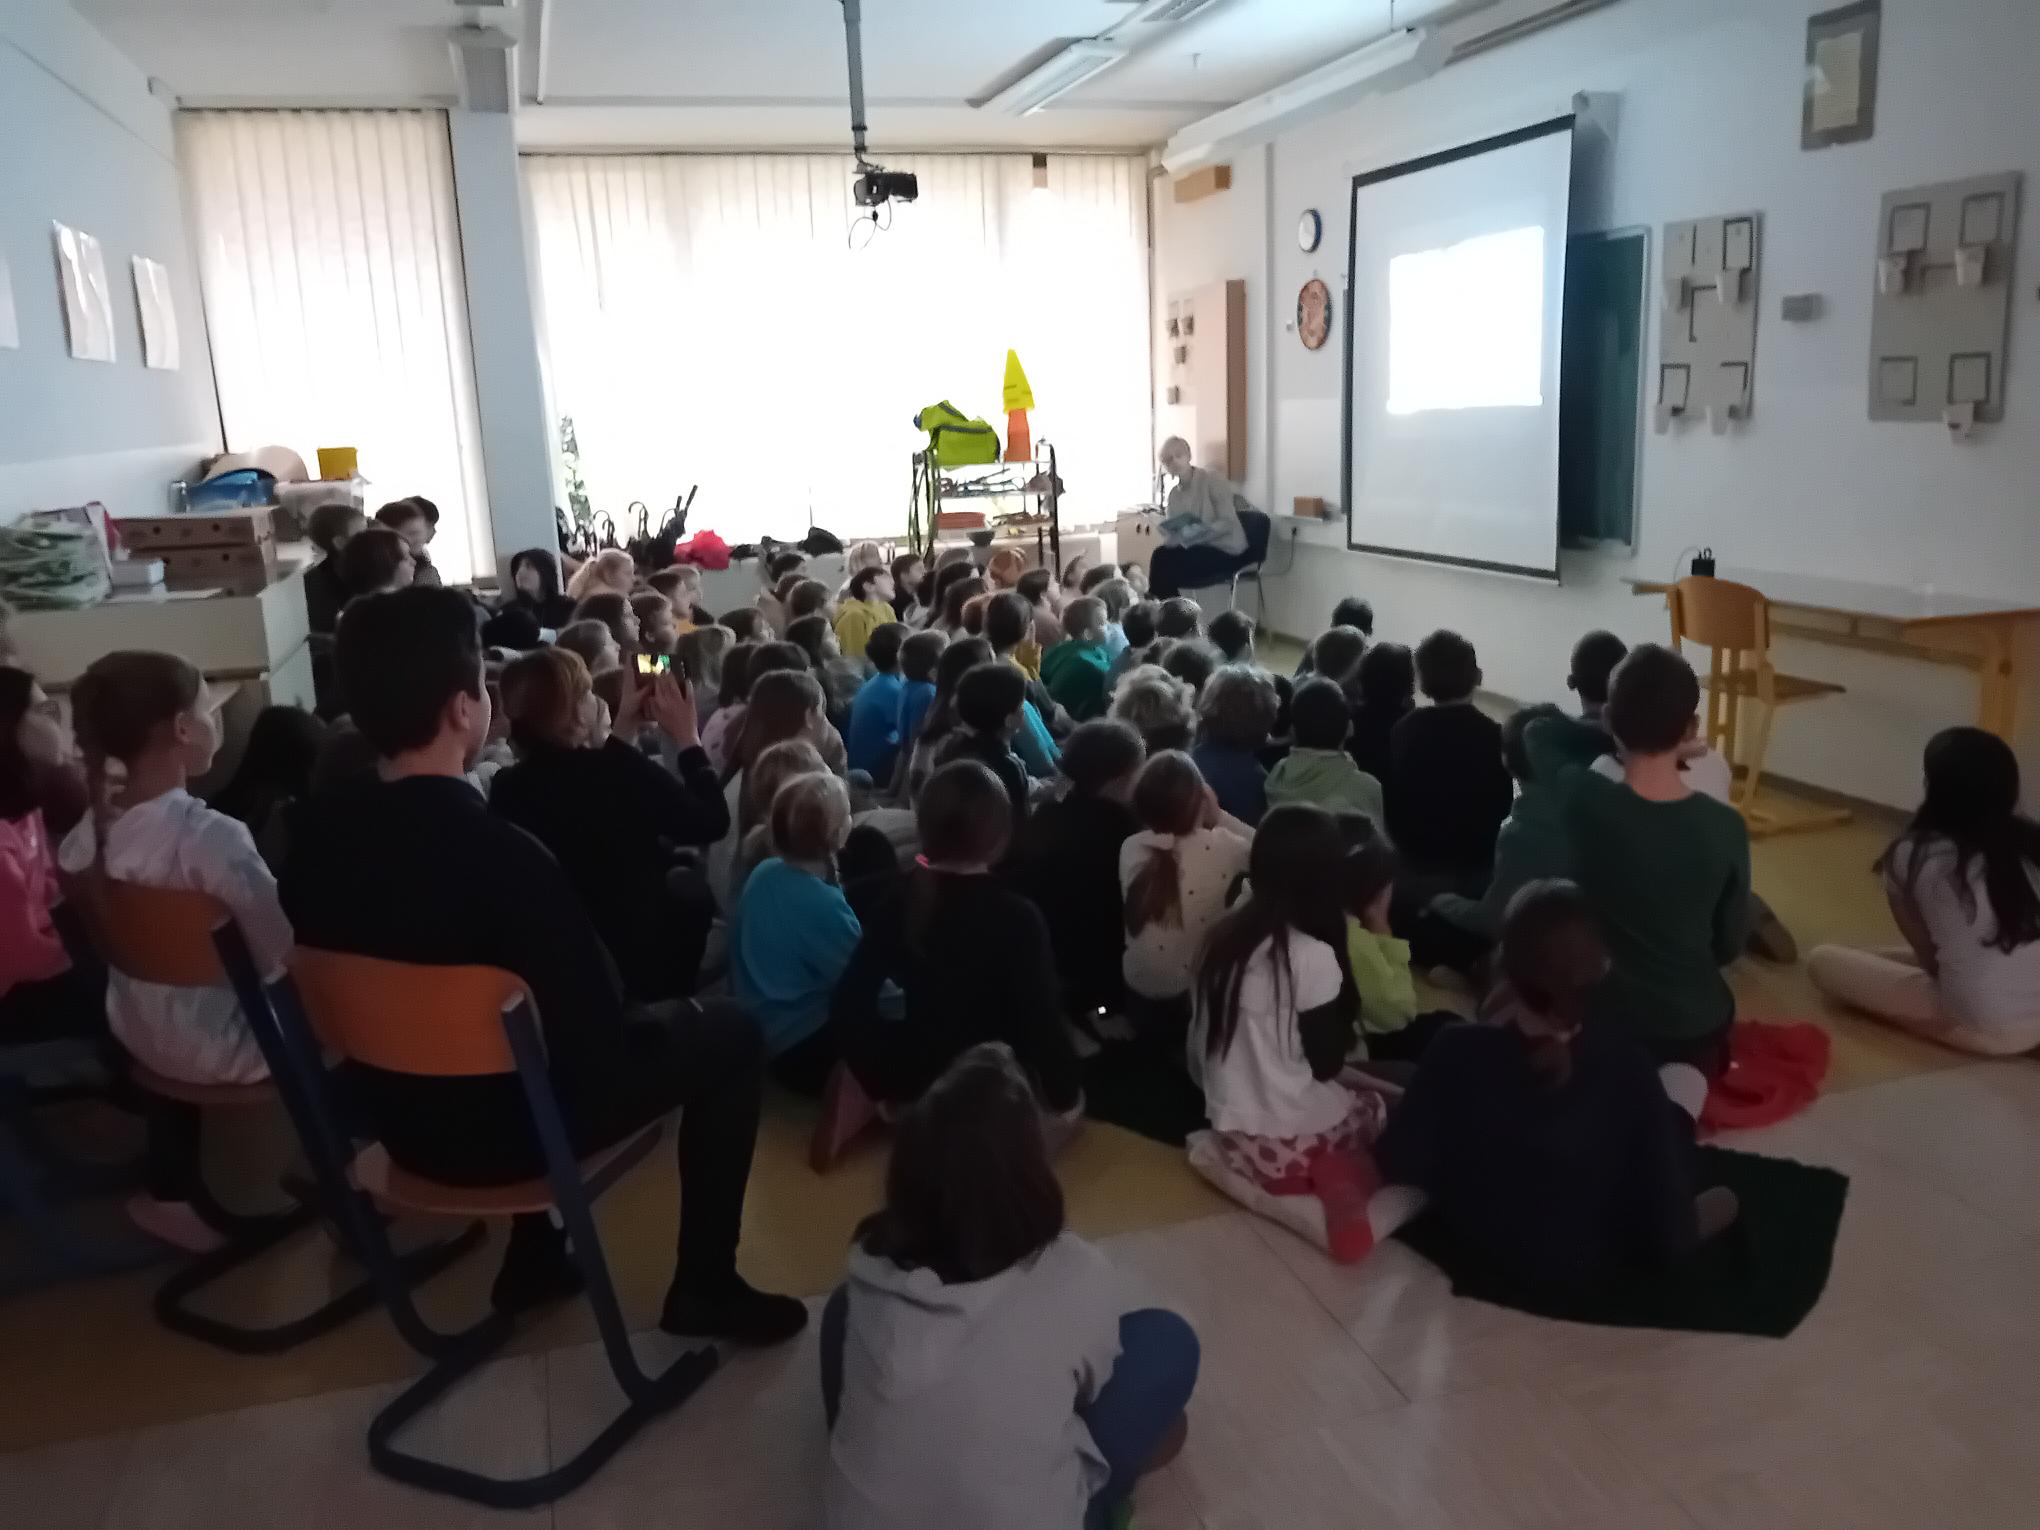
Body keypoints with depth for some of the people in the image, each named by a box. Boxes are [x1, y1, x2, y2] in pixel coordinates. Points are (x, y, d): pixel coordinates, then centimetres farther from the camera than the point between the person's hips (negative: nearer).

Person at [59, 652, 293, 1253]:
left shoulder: (93, 827, -8)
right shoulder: (212, 836, -29)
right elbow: (285, 947, -26)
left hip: (139, 1033, 7)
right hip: (224, 1046, -6)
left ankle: (169, 1194, 38)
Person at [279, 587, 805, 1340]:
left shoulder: (320, 832, -9)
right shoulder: (502, 853, -31)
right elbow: (599, 1029, -24)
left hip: (402, 1116, 7)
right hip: (501, 1127, -7)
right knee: (729, 1033, 8)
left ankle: (533, 1258, 35)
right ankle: (706, 1287, 15)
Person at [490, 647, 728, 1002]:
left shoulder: (507, 787, -10)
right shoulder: (627, 775, -28)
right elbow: (713, 823, -12)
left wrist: (623, 729, 10)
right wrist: (687, 737, -5)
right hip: (635, 969, -6)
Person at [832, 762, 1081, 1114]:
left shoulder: (895, 899, -10)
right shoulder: (1016, 918, -24)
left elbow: (849, 1006, -5)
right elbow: (1041, 1023, -21)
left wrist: (883, 1076, 9)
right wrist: (1067, 1096, -4)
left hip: (916, 1085, 5)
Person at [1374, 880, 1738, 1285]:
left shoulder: (1457, 1051, -27)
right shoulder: (1626, 1064, -28)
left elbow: (1397, 1165, -16)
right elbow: (1669, 1235, -23)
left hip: (1471, 1242, 2)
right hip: (1590, 1263, -1)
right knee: (1685, 1079, 12)